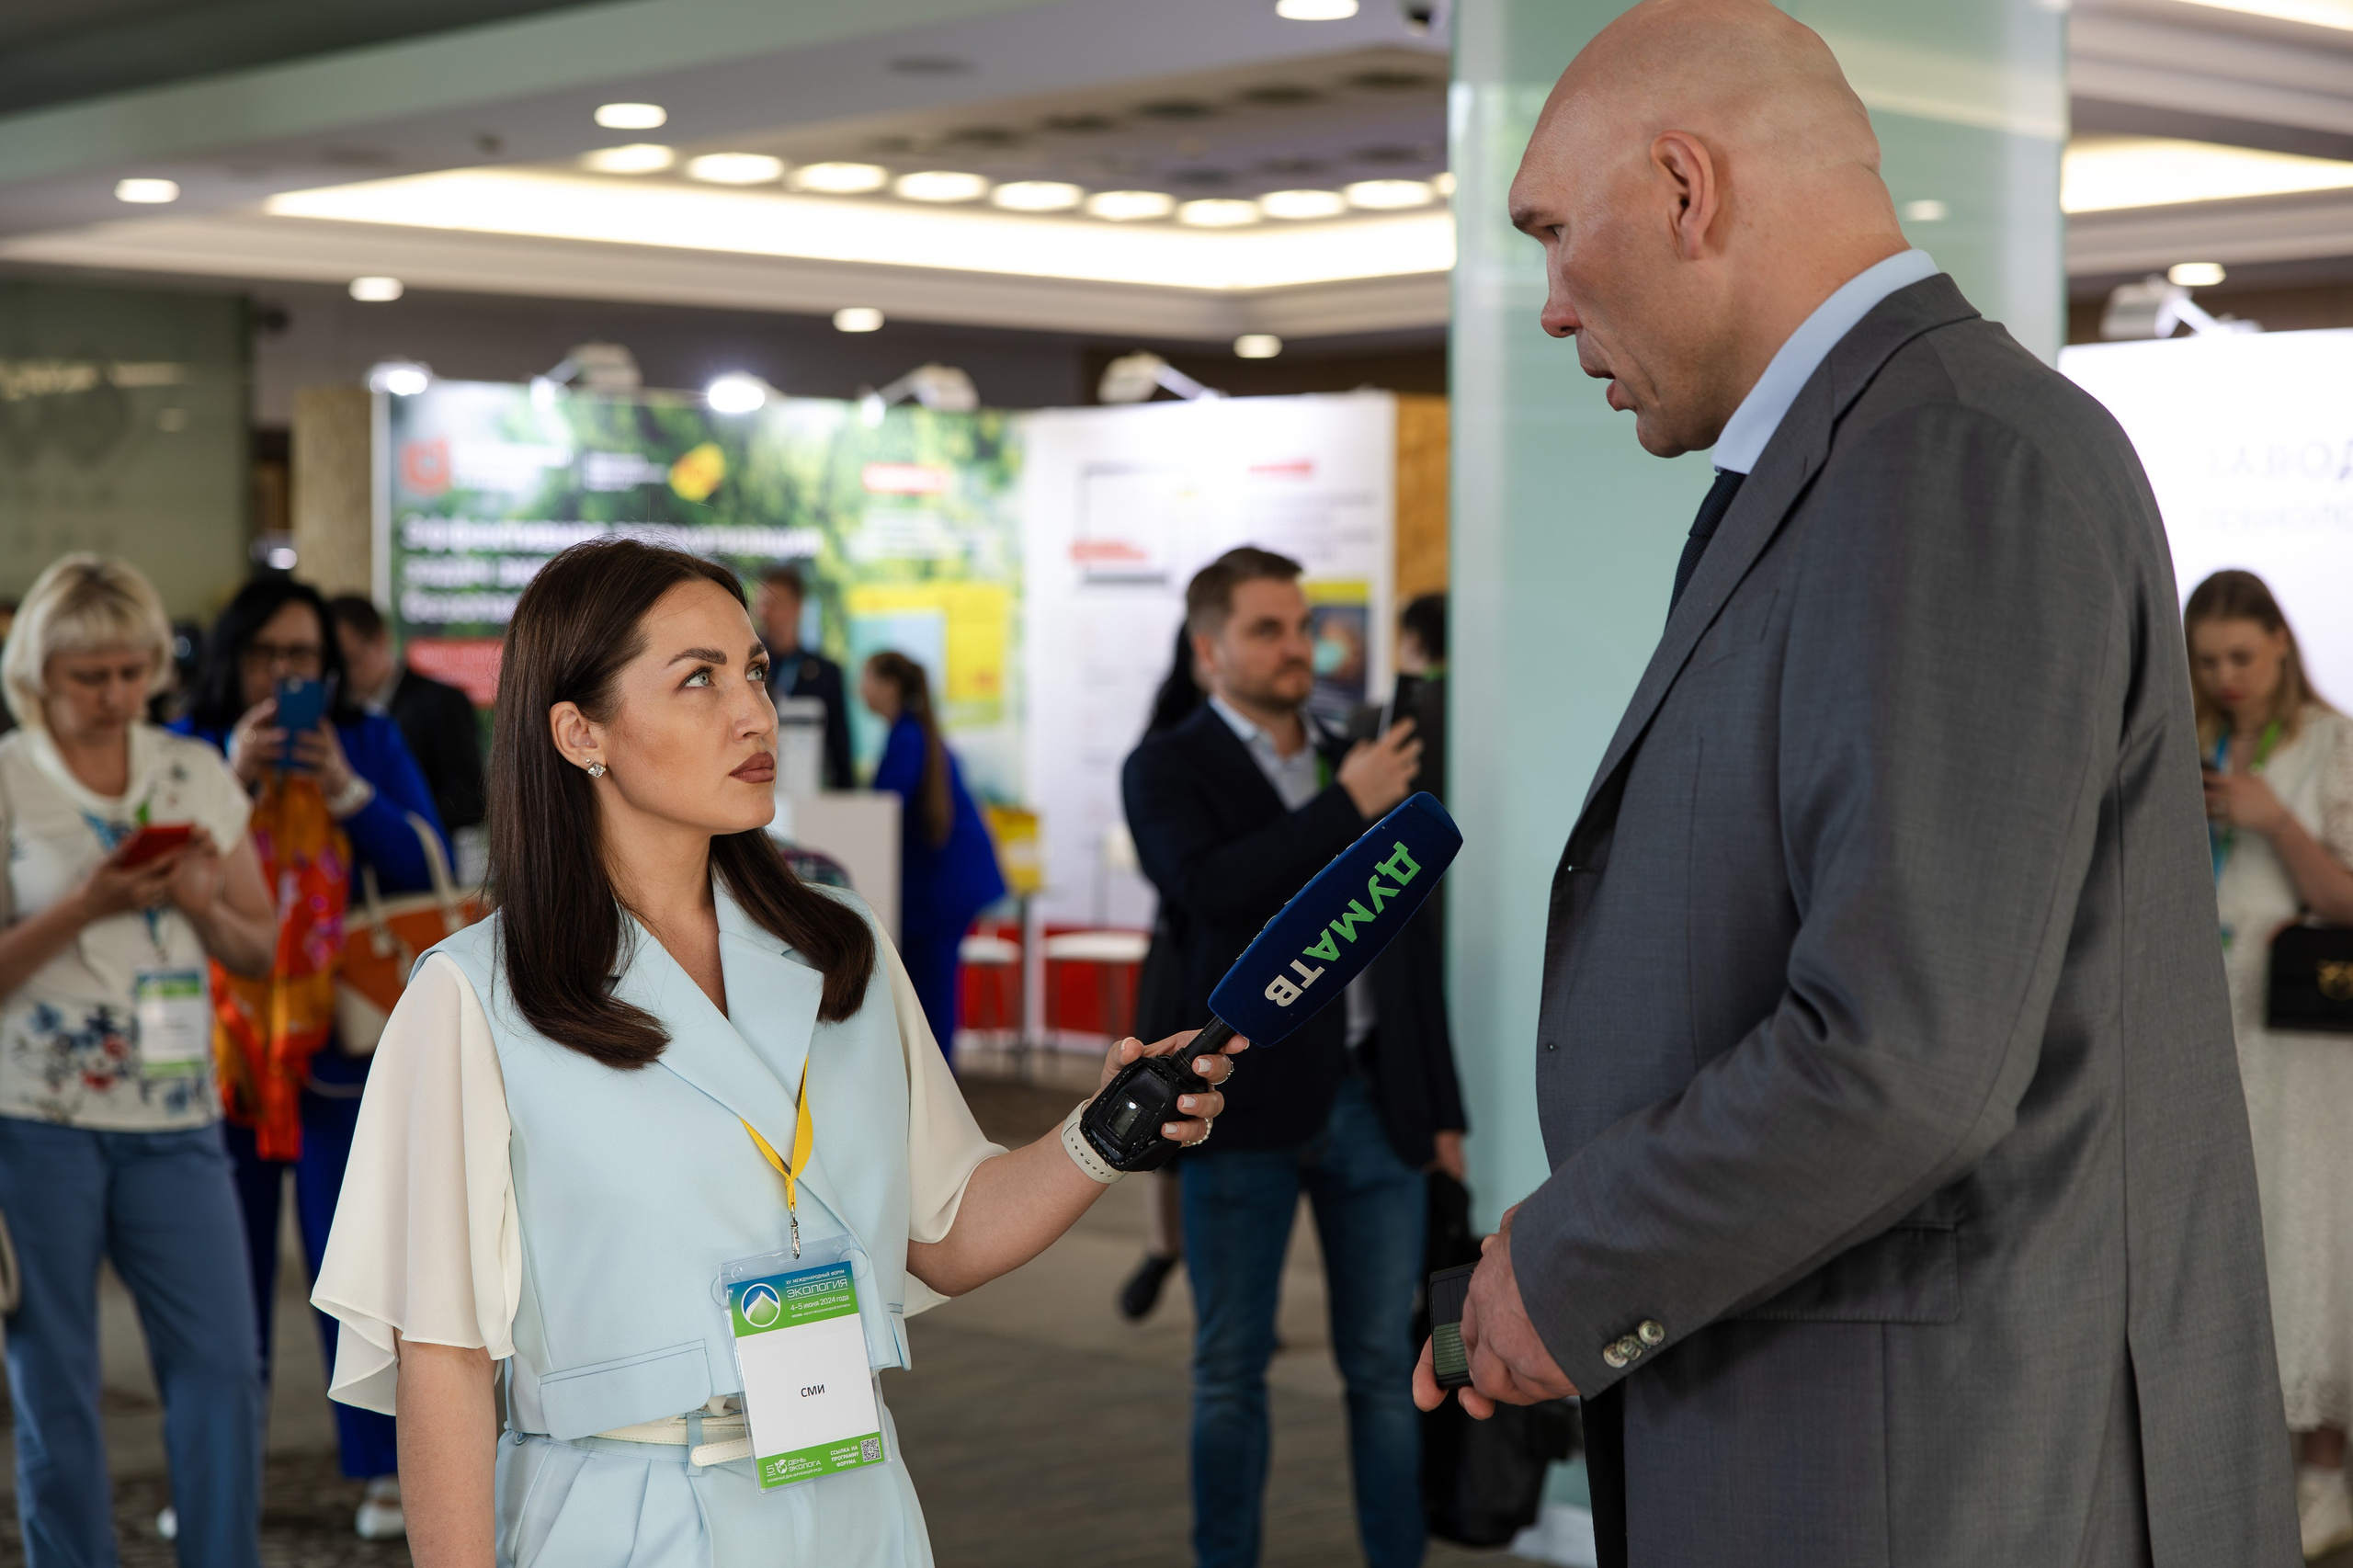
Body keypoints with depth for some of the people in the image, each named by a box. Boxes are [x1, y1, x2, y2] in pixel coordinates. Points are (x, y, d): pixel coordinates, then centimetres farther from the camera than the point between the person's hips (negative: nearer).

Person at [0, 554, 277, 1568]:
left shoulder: (198, 776, 9)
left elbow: (261, 952, 12)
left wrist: (202, 903, -7)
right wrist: (84, 908, -18)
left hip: (174, 1116, 3)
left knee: (223, 1367, -3)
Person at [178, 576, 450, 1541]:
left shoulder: (368, 742, 4)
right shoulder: (189, 746, 4)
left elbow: (430, 869, -2)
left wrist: (347, 790, -14)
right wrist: (234, 780, -17)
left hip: (342, 1040, -1)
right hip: (219, 1046, 1)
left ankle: (386, 1469, 10)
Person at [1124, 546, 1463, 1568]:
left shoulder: (1362, 765, 13)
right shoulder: (1167, 769, 0)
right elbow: (1209, 888, -21)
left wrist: (1443, 1108, 15)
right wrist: (1345, 808, -17)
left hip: (1373, 1101, 4)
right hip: (1247, 1104, -4)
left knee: (1385, 1364, 7)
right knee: (1231, 1370, 6)